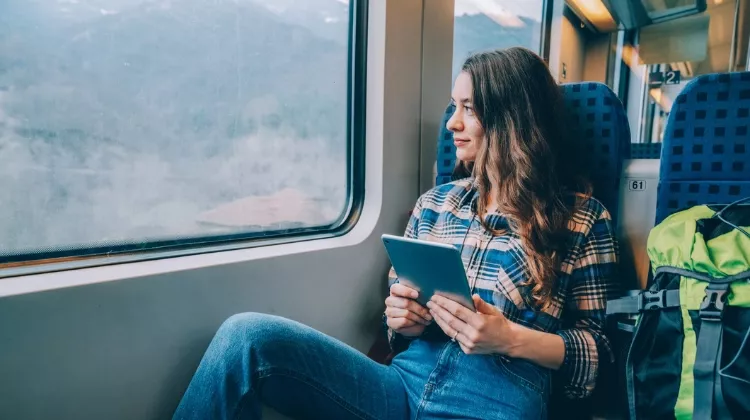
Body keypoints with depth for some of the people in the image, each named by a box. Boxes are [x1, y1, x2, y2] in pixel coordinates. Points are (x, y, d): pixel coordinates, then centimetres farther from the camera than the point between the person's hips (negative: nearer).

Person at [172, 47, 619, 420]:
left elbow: (597, 353, 3)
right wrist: (399, 317, -4)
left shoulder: (583, 218, 4)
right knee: (248, 335, -21)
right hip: (406, 381, 4)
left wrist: (511, 338, -14)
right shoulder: (435, 202, 14)